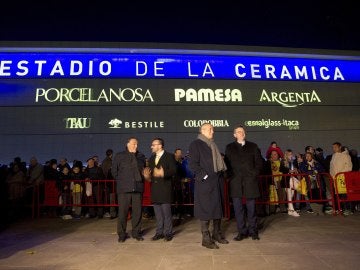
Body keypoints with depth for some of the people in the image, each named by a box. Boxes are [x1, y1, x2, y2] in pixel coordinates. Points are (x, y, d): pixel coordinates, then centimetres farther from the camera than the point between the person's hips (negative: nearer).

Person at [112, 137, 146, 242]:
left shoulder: (141, 156, 12)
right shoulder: (119, 156, 4)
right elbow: (114, 170, 7)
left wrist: (140, 181, 9)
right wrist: (121, 180, 5)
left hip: (138, 188, 3)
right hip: (124, 189, -2)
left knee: (137, 211, 6)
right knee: (123, 211, 1)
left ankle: (136, 232, 21)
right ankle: (121, 234, 15)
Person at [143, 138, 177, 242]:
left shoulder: (169, 156, -3)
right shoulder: (151, 158, 18)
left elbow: (173, 170, -11)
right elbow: (150, 171, 18)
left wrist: (163, 173, -26)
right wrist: (147, 175, -4)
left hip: (165, 188, -6)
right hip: (155, 188, 6)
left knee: (166, 212, -2)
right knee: (158, 213, 11)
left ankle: (168, 233, 11)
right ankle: (159, 232, 21)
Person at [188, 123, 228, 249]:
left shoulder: (213, 145, 19)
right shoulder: (196, 144, -5)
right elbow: (193, 164, -12)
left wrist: (221, 173, 13)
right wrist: (204, 175, -17)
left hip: (217, 180, 8)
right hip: (205, 182, -8)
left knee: (218, 207, 13)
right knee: (206, 209, -2)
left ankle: (217, 234, 28)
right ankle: (206, 238, 8)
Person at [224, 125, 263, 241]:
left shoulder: (253, 146, 13)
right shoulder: (229, 147, 12)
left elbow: (259, 162, 10)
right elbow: (227, 164, 8)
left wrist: (255, 174, -2)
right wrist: (230, 176, -3)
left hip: (250, 180, 0)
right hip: (236, 181, 0)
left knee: (251, 207, 6)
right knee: (238, 207, 0)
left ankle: (253, 231, 18)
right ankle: (242, 231, 11)